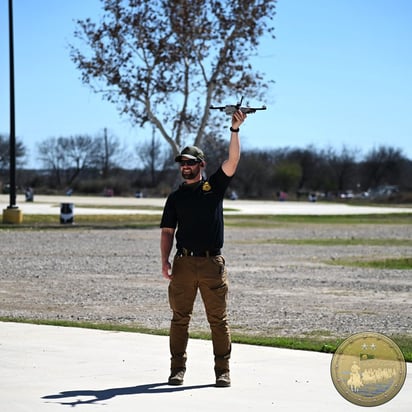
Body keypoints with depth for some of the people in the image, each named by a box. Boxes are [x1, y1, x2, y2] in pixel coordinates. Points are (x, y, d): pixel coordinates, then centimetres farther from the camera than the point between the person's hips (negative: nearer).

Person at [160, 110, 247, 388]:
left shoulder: (215, 186, 8)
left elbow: (233, 160, -5)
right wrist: (165, 261, -2)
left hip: (213, 263, -2)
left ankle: (223, 370, 5)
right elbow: (167, 231, 11)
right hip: (184, 263, 2)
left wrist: (235, 129, -15)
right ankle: (178, 368, 9)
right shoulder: (176, 197, 14)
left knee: (219, 319, 1)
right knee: (180, 318, 3)